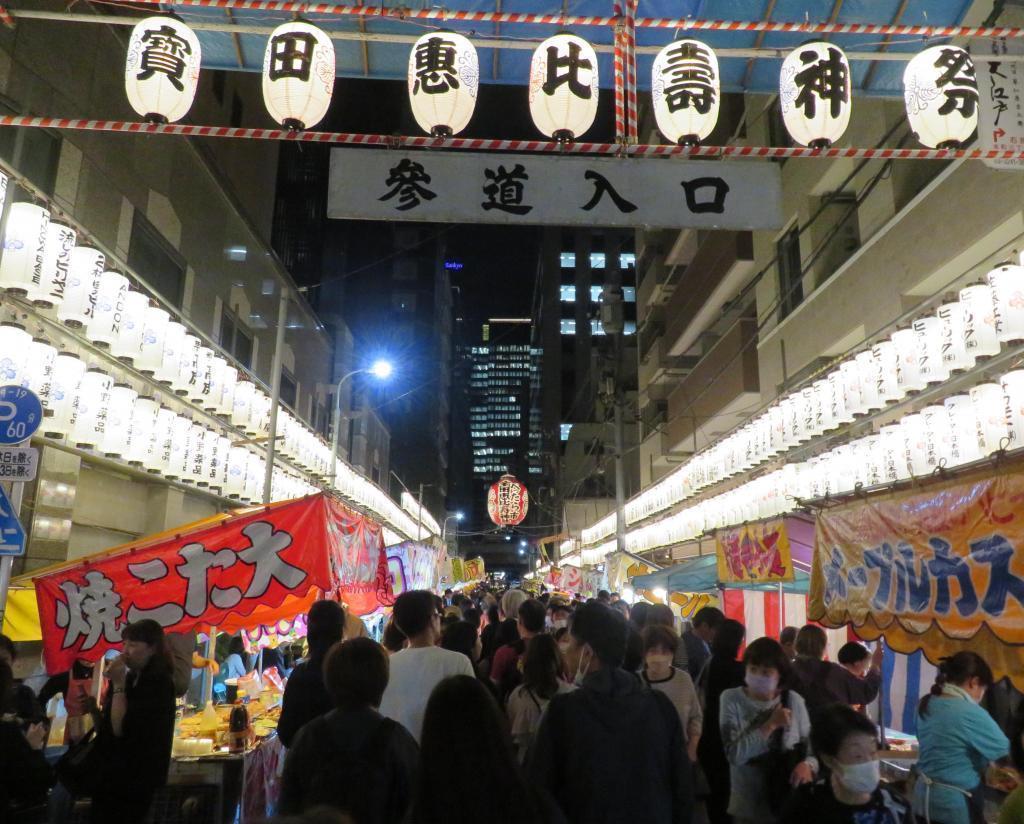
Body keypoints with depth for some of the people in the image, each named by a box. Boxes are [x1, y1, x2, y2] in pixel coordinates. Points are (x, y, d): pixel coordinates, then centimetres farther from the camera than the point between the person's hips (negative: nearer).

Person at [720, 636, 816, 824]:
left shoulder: (794, 700, -4)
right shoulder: (731, 699, -11)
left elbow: (811, 745, 1)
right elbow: (734, 754, -21)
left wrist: (808, 764, -19)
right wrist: (770, 725, -23)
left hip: (790, 804, 2)